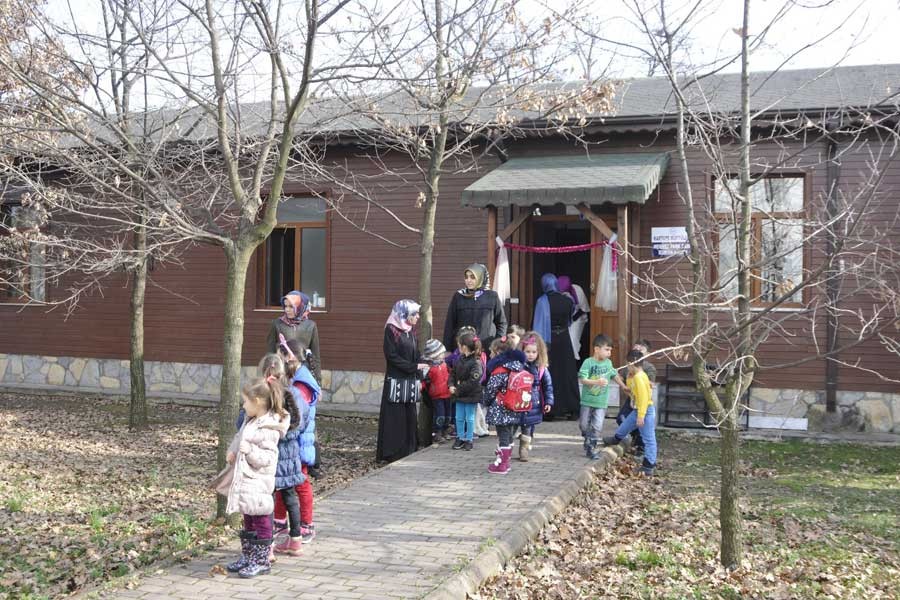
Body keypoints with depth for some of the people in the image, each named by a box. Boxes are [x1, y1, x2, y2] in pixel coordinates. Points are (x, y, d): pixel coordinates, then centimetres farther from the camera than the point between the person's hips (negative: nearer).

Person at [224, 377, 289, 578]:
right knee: (248, 521, 19)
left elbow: (268, 458, -21)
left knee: (261, 522, 2)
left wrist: (250, 450, -30)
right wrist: (232, 452, 5)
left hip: (258, 484, -9)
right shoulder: (250, 421, 8)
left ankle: (261, 561, 12)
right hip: (245, 480, 9)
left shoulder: (269, 429, -20)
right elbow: (239, 439, 21)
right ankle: (248, 557, 30)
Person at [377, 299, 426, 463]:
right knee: (395, 417, -5)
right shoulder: (391, 329, -8)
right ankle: (392, 454, 2)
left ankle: (409, 452, 12)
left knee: (410, 417, 6)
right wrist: (414, 366, -14)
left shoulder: (411, 330, 13)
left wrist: (418, 378, 2)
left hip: (411, 381, 7)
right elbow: (391, 356, -13)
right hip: (396, 380, -7)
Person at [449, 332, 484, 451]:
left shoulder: (476, 362, -19)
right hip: (459, 395, 7)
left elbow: (473, 381, -23)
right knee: (459, 418, 14)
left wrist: (459, 389, -21)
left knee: (469, 418, 6)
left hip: (471, 395, -7)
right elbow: (453, 374, 11)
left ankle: (469, 439, 17)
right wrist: (451, 385, -7)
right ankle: (460, 438, 26)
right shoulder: (459, 360, 5)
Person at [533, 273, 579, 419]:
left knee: (549, 374, 6)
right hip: (564, 340, 3)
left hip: (549, 341, -3)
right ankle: (570, 408, 12)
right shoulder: (567, 300, -2)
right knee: (567, 373, 10)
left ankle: (551, 408, 7)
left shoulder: (542, 301, -12)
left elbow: (538, 325, -13)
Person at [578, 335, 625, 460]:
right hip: (587, 400, -2)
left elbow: (615, 375, 17)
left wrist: (624, 387, 21)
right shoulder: (588, 362, -13)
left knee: (597, 427, -4)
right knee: (584, 424, 11)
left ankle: (593, 448, 5)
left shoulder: (608, 363, 1)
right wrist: (597, 382, -34)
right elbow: (582, 379, -21)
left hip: (601, 402, 2)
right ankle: (587, 441, 35)